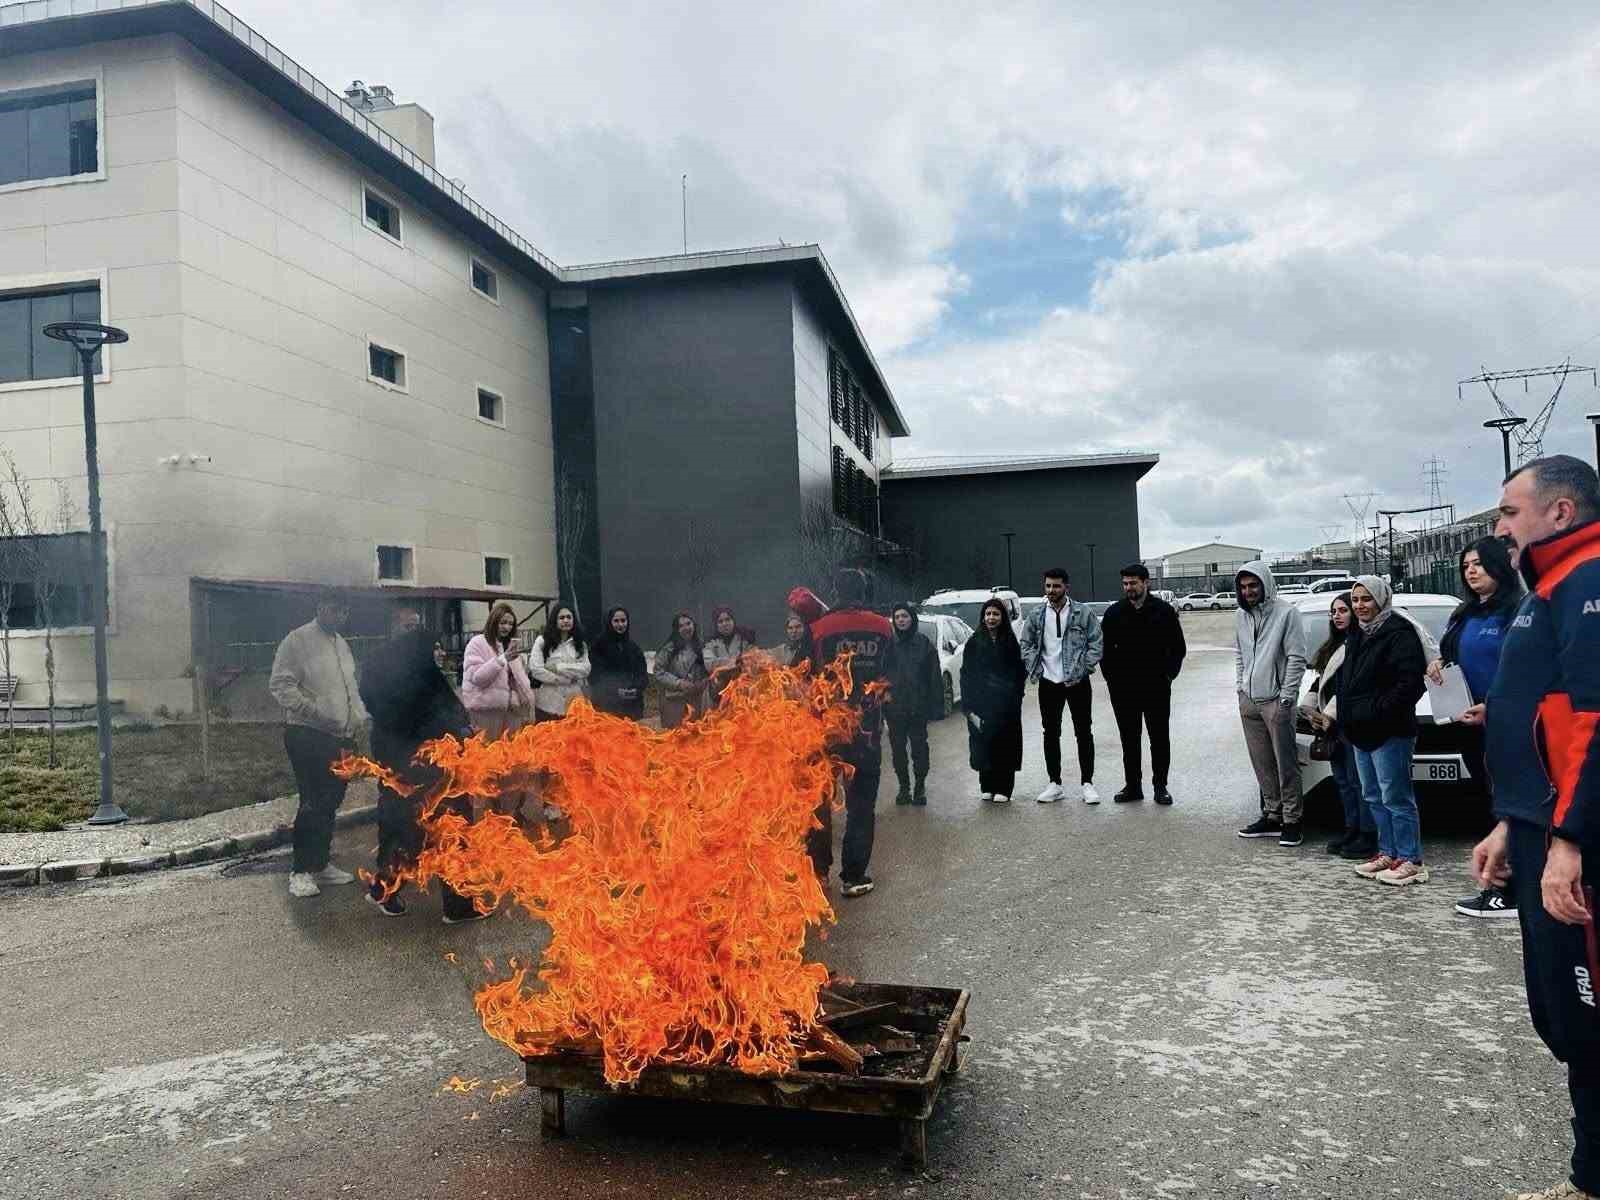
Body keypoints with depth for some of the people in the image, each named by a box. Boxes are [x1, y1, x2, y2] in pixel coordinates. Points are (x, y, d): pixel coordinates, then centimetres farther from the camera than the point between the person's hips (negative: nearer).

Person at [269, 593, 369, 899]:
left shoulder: (342, 645, 18)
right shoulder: (298, 640, -7)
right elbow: (280, 684, -15)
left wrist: (358, 717, 11)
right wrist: (314, 711, -21)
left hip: (341, 737, 8)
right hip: (308, 736, -8)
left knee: (330, 802, 13)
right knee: (313, 803, -7)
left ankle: (320, 864, 24)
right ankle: (301, 871, 3)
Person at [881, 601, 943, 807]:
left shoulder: (925, 645, 0)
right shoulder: (888, 644, 2)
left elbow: (935, 678, 1)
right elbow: (879, 675, 4)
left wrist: (937, 705, -4)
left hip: (918, 707, -1)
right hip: (894, 707, 1)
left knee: (919, 747, 4)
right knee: (897, 749, 7)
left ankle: (920, 786, 18)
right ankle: (904, 786, 19)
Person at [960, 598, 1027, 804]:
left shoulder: (1011, 642, 5)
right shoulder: (974, 643, 5)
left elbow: (1020, 673, 7)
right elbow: (966, 676, 4)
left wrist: (1015, 697, -3)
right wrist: (969, 707, -3)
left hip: (1006, 705, 0)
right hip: (981, 705, 0)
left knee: (1005, 746, -1)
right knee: (983, 746, 0)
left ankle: (1003, 789, 5)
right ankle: (987, 788, 13)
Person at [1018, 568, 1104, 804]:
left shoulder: (1083, 614, -3)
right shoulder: (1036, 616, 4)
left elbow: (1097, 643, -3)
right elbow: (1026, 644, 10)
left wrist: (1083, 669, -10)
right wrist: (1035, 669, -3)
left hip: (1078, 683, -2)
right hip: (1048, 683, 3)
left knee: (1084, 733, 2)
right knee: (1051, 734, 8)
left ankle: (1088, 783, 11)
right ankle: (1055, 784, 17)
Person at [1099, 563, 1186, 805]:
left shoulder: (1164, 610, 0)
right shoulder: (1114, 613, 4)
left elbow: (1178, 648, 5)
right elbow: (1105, 649, 10)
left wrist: (1168, 674, -2)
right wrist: (1111, 676, 1)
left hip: (1157, 687, -1)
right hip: (1123, 689, 2)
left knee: (1160, 738, 5)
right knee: (1129, 739, 8)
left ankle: (1160, 785, 14)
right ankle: (1132, 785, 16)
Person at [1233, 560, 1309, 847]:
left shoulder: (1285, 613, -10)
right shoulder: (1241, 616, 11)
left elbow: (1297, 657, -11)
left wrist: (1286, 697, -12)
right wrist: (1240, 685, 12)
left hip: (1275, 701, -6)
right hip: (1248, 701, 7)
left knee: (1286, 764, -2)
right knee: (1262, 764, 12)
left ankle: (1291, 820, 4)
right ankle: (1272, 815, 22)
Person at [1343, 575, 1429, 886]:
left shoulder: (1399, 633, -12)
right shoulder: (1360, 636, 17)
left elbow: (1410, 681, -20)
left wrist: (1381, 710, -21)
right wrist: (1347, 715, 17)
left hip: (1389, 732, -10)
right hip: (1361, 732, 10)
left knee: (1396, 798, -5)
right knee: (1374, 797, 15)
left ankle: (1410, 861, 2)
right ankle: (1388, 854, 24)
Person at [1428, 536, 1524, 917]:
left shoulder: (1517, 611, -11)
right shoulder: (1465, 614, 15)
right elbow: (1453, 653, 25)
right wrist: (1440, 662, 2)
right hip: (1473, 724, 8)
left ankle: (1508, 894, 0)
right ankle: (1500, 885, 20)